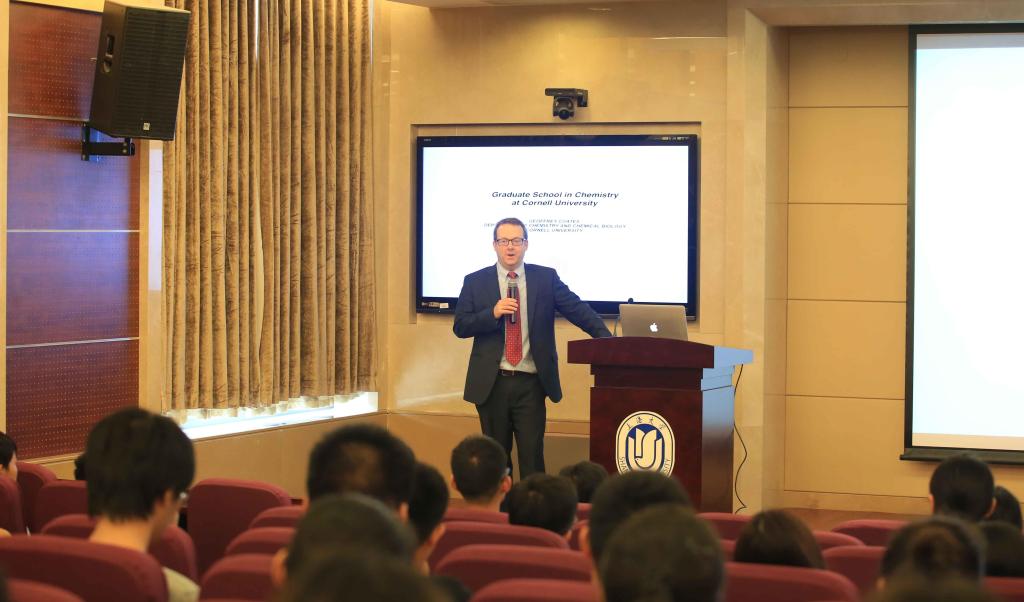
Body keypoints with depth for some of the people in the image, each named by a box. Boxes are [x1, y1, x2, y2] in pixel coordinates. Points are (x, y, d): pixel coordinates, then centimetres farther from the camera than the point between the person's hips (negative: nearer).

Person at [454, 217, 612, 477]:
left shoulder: (546, 278, 5)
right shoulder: (475, 282, 5)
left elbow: (578, 310, -2)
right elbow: (460, 327, 1)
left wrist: (607, 339, -15)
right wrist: (493, 313, -15)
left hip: (531, 384, -1)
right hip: (491, 384, 1)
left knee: (532, 455, -4)